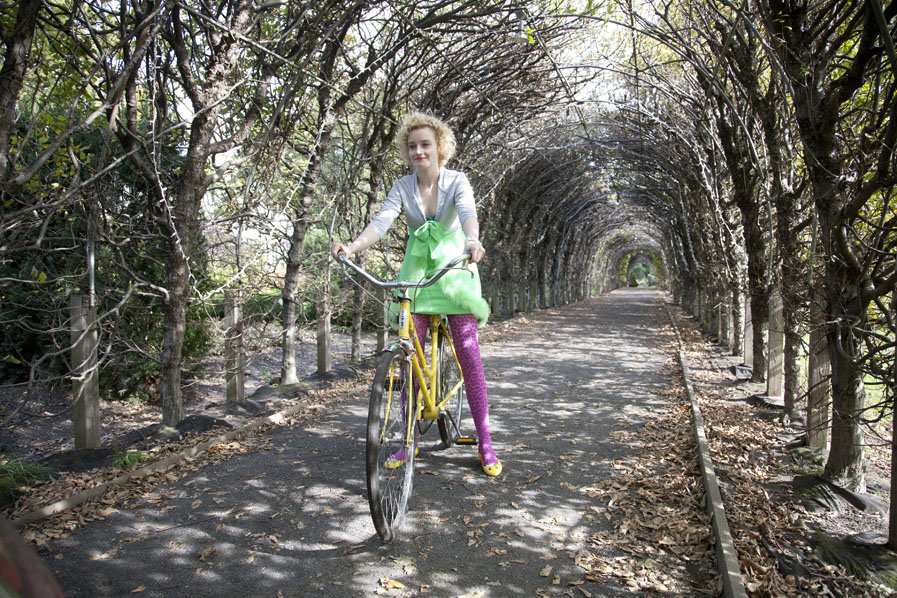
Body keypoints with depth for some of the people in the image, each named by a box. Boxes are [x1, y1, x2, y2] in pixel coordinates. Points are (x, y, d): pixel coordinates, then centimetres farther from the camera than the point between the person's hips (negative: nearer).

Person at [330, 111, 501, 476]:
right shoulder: (402, 187, -3)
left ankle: (485, 443, 1)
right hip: (416, 271, 3)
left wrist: (472, 241, -52)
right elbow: (381, 222, -17)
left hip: (454, 268, -2)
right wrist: (352, 247, -37)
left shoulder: (456, 181, -9)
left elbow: (468, 213, -29)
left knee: (468, 352, -8)